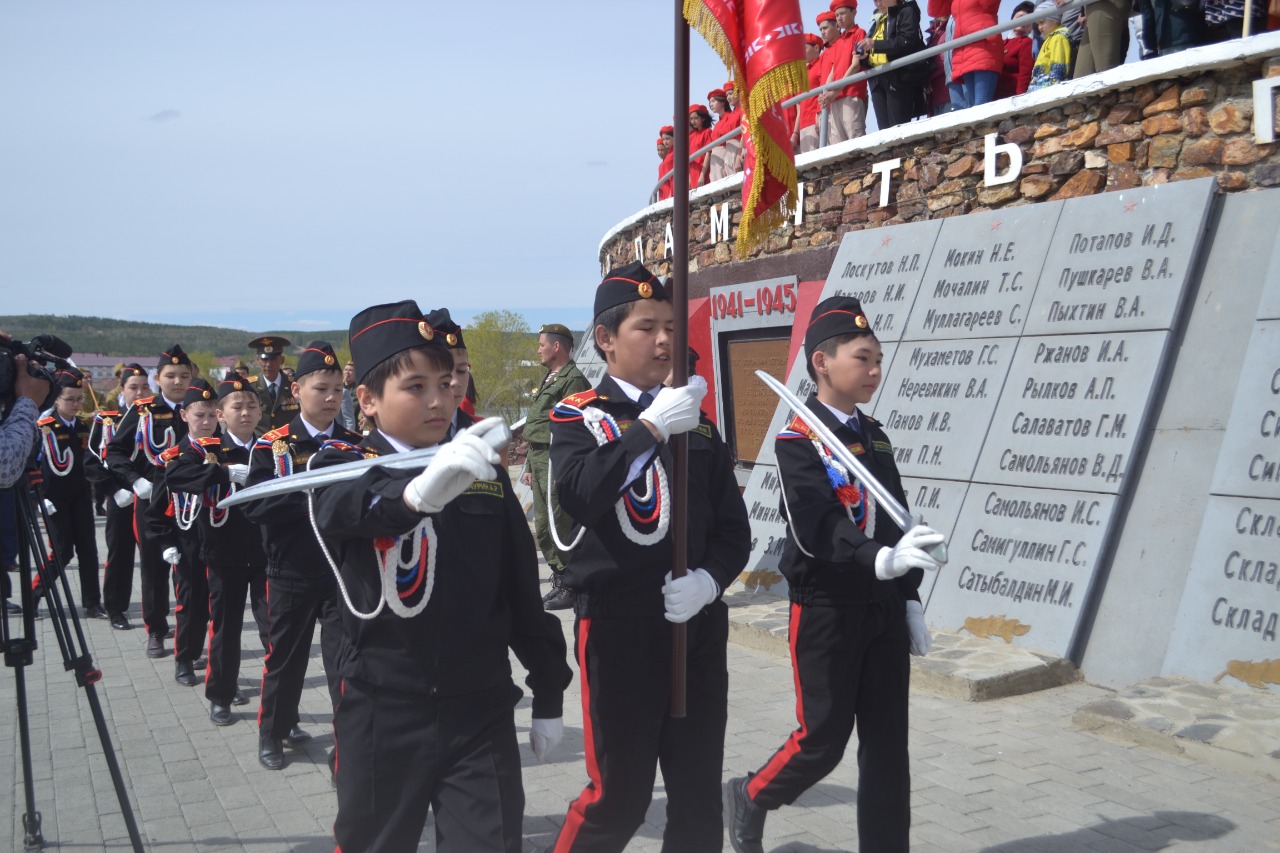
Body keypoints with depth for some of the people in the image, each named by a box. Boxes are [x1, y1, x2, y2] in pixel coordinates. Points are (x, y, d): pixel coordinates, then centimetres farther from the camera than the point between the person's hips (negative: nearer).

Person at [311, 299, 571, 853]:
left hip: (482, 712, 2)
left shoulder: (485, 472, 5)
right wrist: (418, 491, -53)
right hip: (382, 715, -1)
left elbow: (522, 589, 10)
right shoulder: (346, 465, -5)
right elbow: (342, 509, -31)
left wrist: (549, 694, 12)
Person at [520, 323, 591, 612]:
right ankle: (559, 583, 20)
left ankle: (570, 589, -2)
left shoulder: (573, 380, -10)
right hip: (540, 460, 10)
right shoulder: (548, 380, 21)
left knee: (560, 526, -9)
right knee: (543, 528, 12)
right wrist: (530, 466, 21)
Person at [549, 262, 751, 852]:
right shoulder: (578, 417, -2)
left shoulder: (697, 422, 11)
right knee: (619, 795, 3)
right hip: (618, 626, -4)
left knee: (700, 795, 11)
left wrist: (710, 579, -11)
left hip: (698, 627, 4)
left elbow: (733, 527, 8)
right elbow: (578, 496, -23)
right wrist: (650, 428, -26)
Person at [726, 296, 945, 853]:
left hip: (884, 610, 6)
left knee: (887, 744, 8)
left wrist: (909, 600, 10)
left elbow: (897, 522, 14)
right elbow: (814, 532, -25)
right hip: (827, 613, -6)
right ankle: (750, 796, 30)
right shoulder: (797, 441, -12)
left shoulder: (874, 435, 11)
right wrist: (880, 559, -40)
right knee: (823, 741, 3)